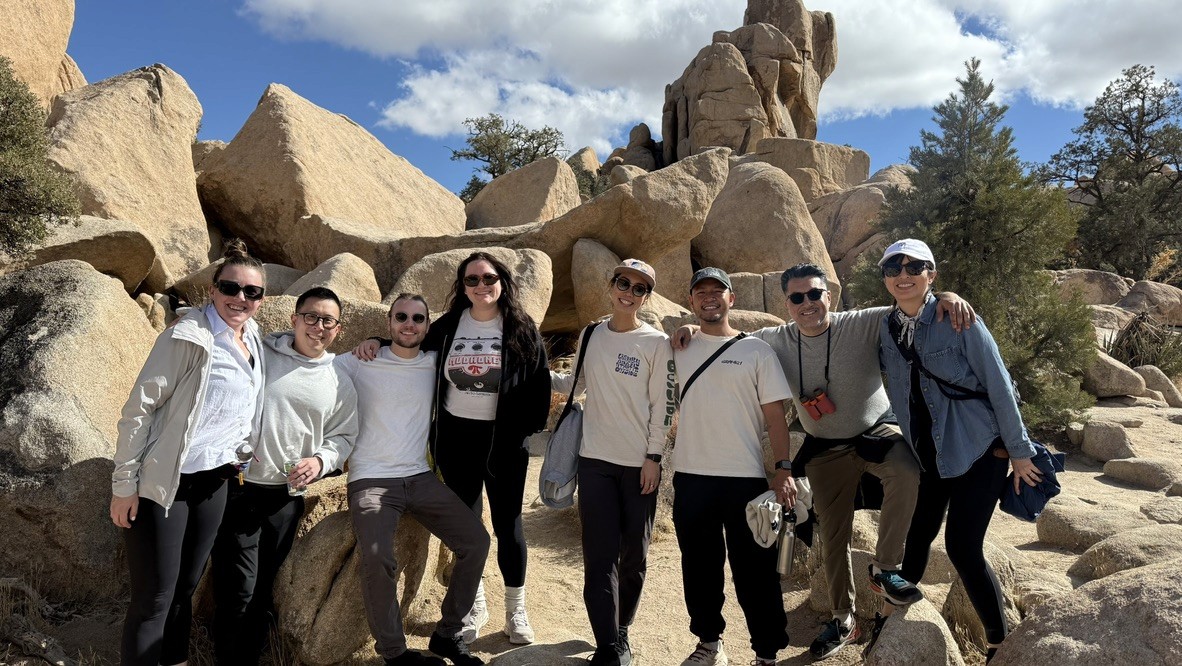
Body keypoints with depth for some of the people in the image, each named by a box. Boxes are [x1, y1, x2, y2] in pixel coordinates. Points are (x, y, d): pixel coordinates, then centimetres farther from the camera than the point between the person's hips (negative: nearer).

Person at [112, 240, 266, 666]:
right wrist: (124, 484, -15)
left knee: (186, 586, 17)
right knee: (155, 596, 1)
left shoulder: (252, 337, 4)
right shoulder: (190, 337, -17)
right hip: (163, 484, -7)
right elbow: (139, 409, -16)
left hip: (213, 482, 7)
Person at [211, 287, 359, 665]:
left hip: (287, 496, 3)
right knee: (237, 590, -5)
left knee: (261, 591, 15)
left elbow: (343, 436, 13)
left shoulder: (340, 382, 7)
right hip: (239, 486, -3)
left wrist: (320, 461, -6)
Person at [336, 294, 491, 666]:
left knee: (475, 541, -7)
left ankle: (447, 635, 11)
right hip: (371, 479, -4)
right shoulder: (360, 362, 1)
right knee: (377, 559, -27)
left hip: (420, 477, 4)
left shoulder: (434, 364, 9)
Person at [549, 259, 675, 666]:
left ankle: (621, 631, 26)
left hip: (640, 463, -2)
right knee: (600, 555, -3)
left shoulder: (656, 343, -2)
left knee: (634, 553, 8)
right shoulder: (590, 336, 7)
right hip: (595, 460, 2)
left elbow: (663, 404, -3)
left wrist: (653, 456, -7)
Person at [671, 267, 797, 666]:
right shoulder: (679, 350, 8)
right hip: (690, 475, 3)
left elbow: (775, 414, -1)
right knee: (699, 564, 12)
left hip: (745, 476, -2)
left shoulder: (756, 350, 2)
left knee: (754, 568, 2)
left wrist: (783, 470, -8)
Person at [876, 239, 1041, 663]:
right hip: (929, 453, 5)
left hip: (979, 450, -4)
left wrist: (1019, 451, -7)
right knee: (918, 537, 10)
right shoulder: (887, 328, 1)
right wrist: (909, 449, 14)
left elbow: (999, 386, -10)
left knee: (963, 547, -5)